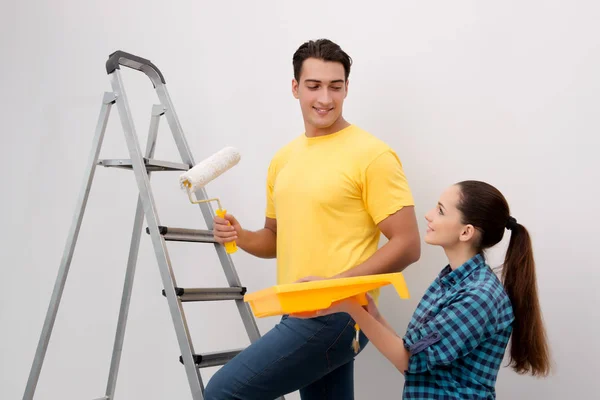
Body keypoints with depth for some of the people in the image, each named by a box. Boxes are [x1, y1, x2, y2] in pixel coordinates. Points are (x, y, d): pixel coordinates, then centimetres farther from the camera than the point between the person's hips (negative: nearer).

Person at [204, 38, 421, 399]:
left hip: (337, 317, -8)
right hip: (301, 315, 8)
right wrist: (241, 237, 0)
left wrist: (336, 283, -23)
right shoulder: (283, 159, 11)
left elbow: (408, 245, -14)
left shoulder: (372, 155, -11)